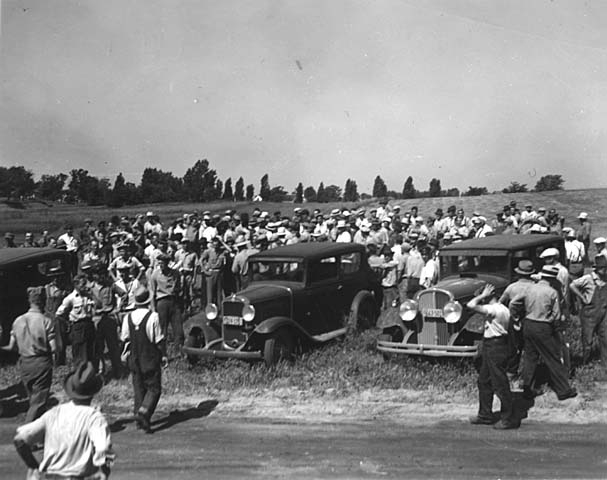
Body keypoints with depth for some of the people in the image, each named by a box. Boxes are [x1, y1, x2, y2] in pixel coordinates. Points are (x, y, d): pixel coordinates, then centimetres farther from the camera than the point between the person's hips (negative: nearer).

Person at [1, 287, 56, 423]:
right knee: (38, 402, 0)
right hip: (41, 363, -5)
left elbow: (11, 347, 4)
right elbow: (53, 348, -14)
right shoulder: (46, 321, -13)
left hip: (24, 363, 5)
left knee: (33, 399, 22)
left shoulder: (18, 321, 0)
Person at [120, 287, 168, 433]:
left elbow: (124, 338, 6)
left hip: (134, 359, 5)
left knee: (138, 388, 15)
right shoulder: (153, 317, -14)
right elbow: (159, 339, -10)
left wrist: (126, 353, 20)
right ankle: (143, 412, -16)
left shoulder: (128, 317, 0)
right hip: (150, 359, -5)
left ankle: (139, 416, 17)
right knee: (154, 388, 2)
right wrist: (164, 355, -1)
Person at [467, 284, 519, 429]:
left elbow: (471, 305, -27)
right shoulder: (502, 309, 11)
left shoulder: (494, 309, -20)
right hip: (490, 348, 11)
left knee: (500, 384, -4)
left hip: (495, 348, -11)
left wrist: (483, 295, -14)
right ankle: (485, 415, 27)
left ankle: (509, 419, 3)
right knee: (484, 381, 18)